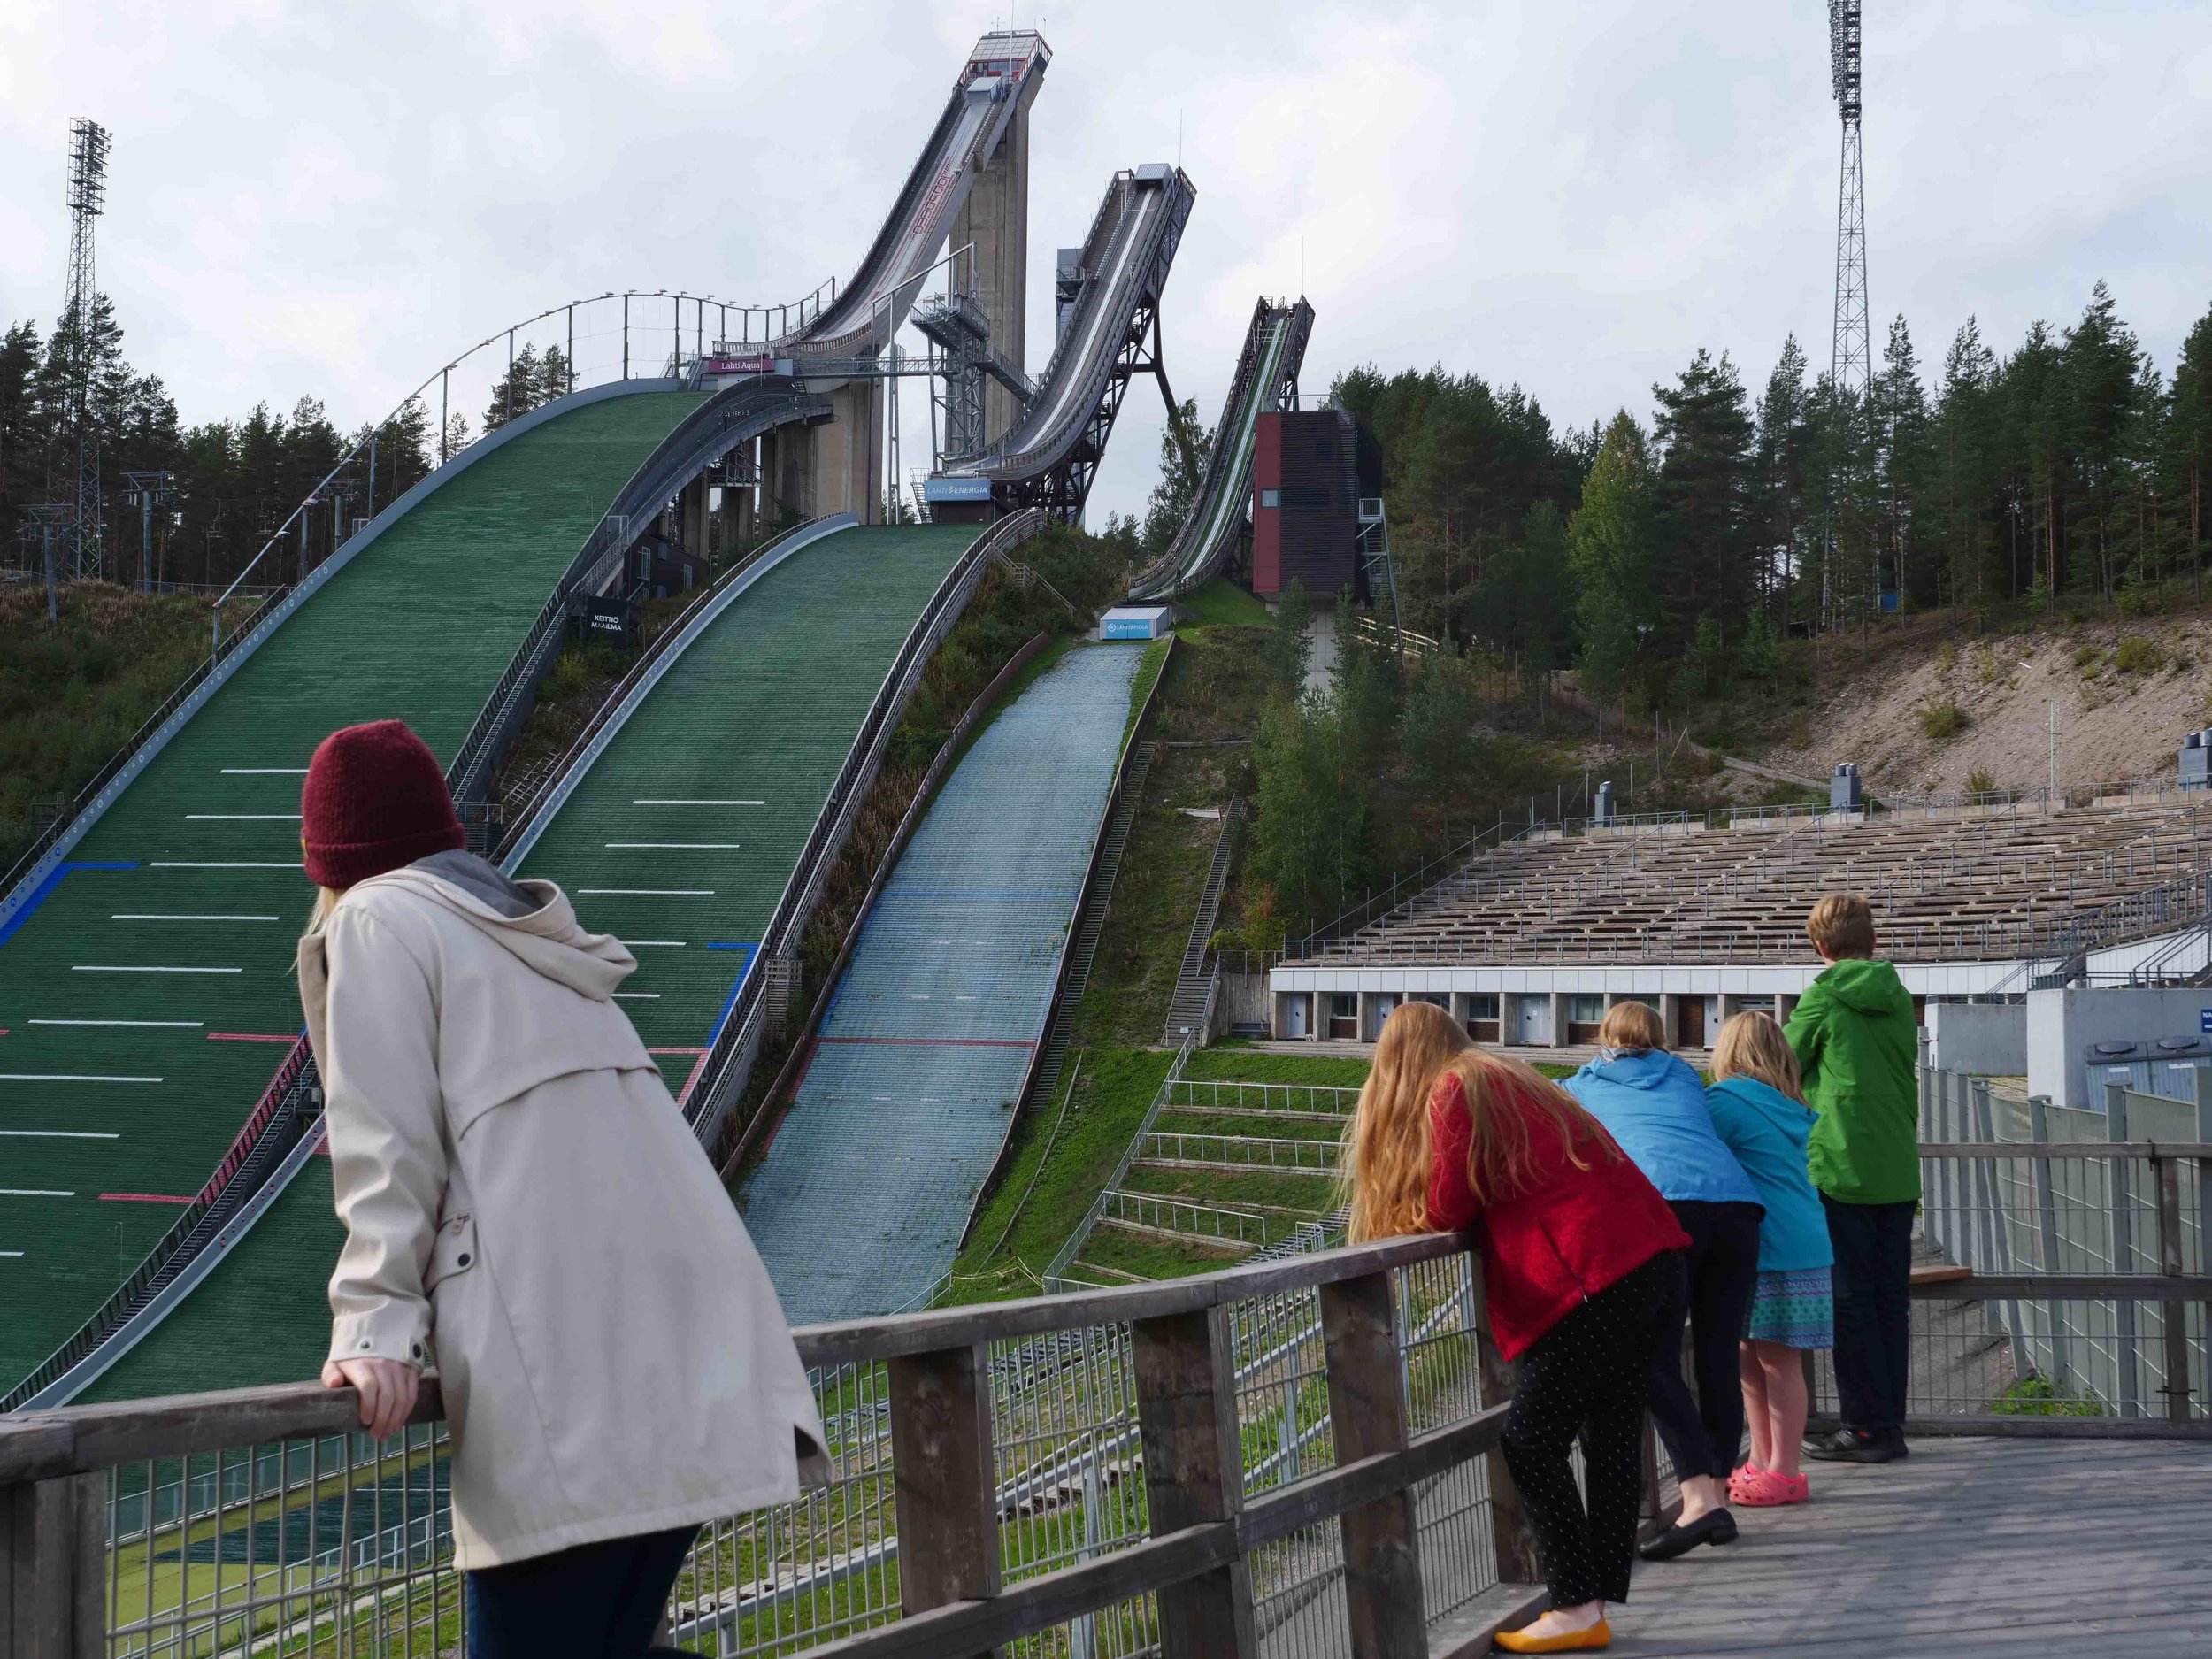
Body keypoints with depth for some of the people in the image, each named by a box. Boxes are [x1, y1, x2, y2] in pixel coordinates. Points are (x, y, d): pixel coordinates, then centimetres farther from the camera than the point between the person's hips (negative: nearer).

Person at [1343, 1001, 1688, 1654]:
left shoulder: (1451, 1094, -2)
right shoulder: (1508, 1079, 24)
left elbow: (1446, 1212, -3)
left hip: (1592, 1282, -9)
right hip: (1650, 1258, 9)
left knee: (1531, 1444, -1)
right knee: (1611, 1437, 10)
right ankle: (1600, 1603, 14)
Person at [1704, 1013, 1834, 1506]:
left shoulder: (1728, 1100, -11)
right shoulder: (1787, 1106, 17)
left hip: (1780, 1251, -9)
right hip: (1798, 1245, 9)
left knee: (1777, 1360, -3)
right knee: (1752, 1358, 15)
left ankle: (1784, 1471, 3)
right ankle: (1762, 1461, 23)